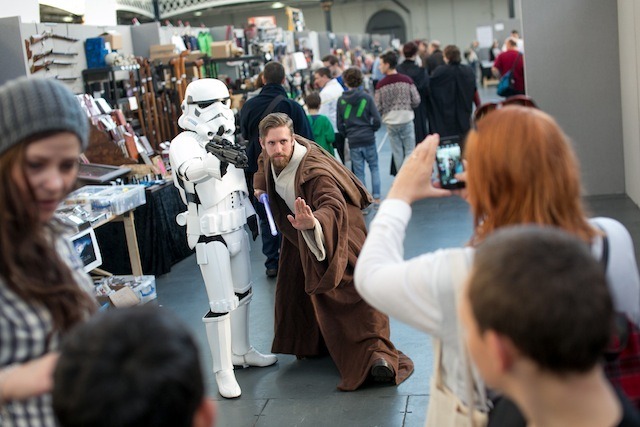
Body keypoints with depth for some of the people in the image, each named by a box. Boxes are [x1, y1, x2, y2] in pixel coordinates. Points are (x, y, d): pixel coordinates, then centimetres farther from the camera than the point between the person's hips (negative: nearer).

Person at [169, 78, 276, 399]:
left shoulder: (225, 138, 7)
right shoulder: (185, 143, -16)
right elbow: (188, 171, -40)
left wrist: (249, 211, 18)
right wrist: (213, 159, -57)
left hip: (236, 226, 8)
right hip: (210, 233, -8)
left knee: (242, 293, 19)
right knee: (221, 304, -7)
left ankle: (241, 352, 36)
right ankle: (223, 371, 6)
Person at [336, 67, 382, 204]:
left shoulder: (341, 100, -2)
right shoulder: (366, 97, -6)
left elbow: (339, 124, 0)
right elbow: (377, 119, -8)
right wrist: (371, 130, 10)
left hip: (353, 141, 1)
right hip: (368, 139, -1)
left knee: (359, 172, 8)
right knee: (374, 167, 16)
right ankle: (376, 197, 11)